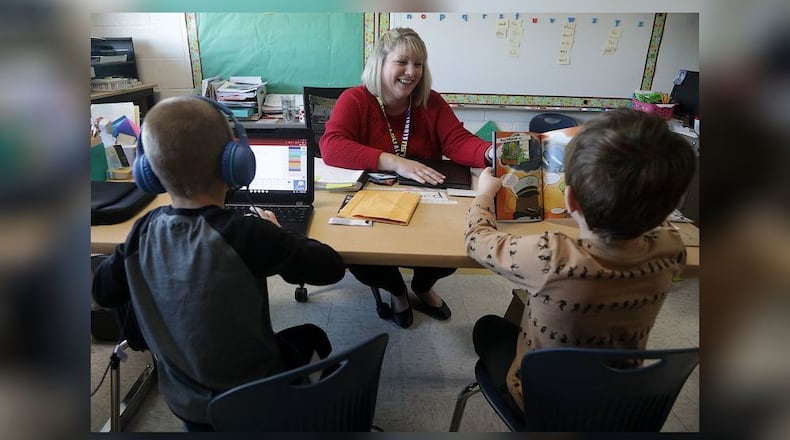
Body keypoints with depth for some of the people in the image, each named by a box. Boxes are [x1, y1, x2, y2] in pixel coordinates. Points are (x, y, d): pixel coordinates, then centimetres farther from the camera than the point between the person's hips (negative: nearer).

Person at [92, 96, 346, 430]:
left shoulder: (145, 231, -15)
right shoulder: (244, 234, -31)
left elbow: (102, 293, 3)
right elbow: (332, 267, -20)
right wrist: (273, 237, -4)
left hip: (181, 401, 5)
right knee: (311, 336, 23)